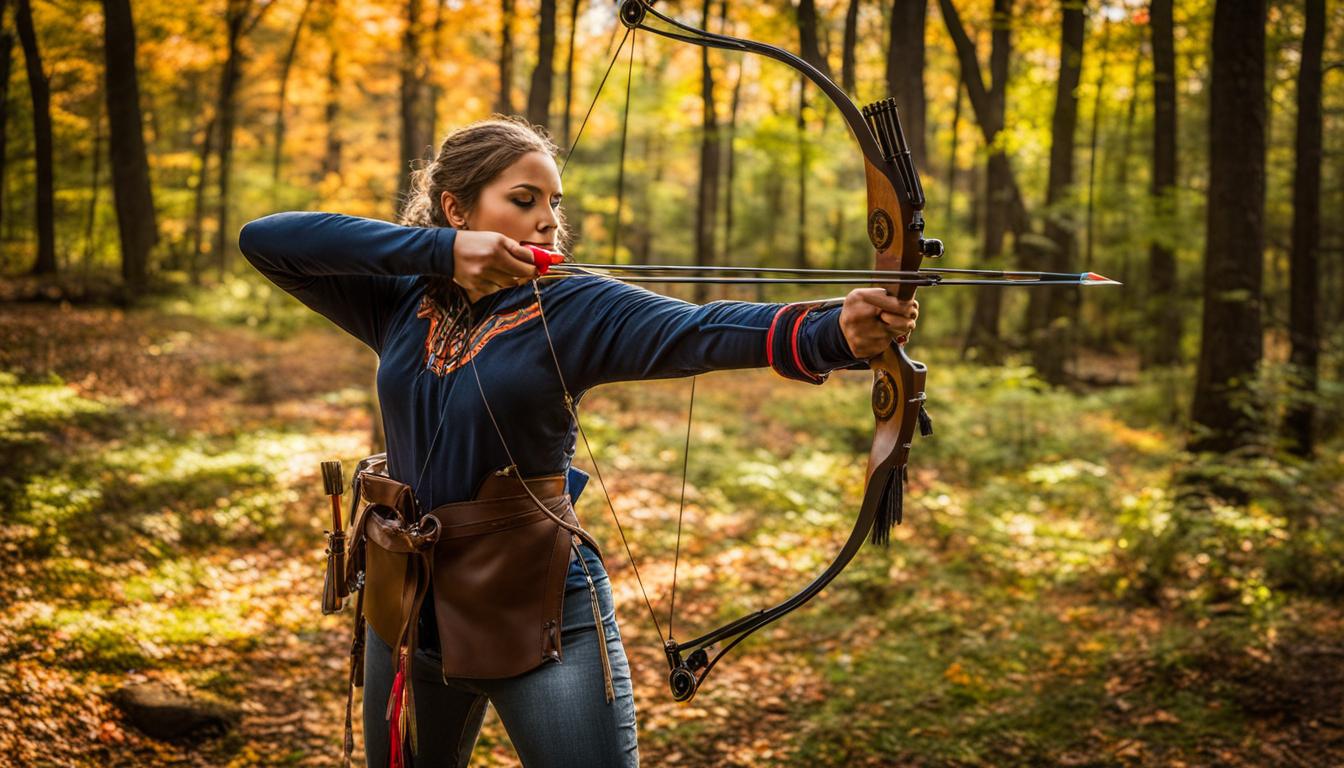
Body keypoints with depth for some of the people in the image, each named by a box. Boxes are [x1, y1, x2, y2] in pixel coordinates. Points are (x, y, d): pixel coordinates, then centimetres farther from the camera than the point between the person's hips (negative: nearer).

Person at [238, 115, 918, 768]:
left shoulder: (572, 310, -8)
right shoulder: (399, 302, 1)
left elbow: (695, 330, -26)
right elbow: (263, 239, -9)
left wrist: (830, 332, -46)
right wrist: (438, 249, -18)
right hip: (409, 611, 4)